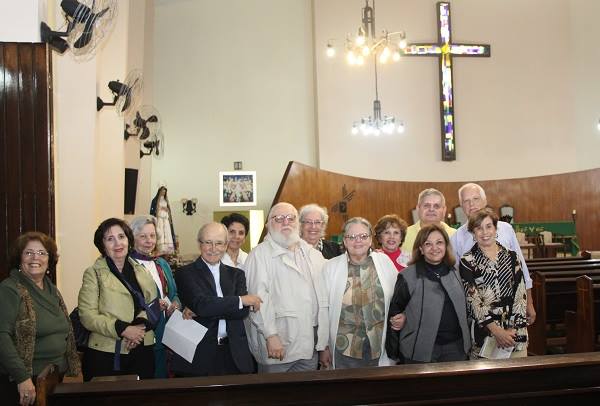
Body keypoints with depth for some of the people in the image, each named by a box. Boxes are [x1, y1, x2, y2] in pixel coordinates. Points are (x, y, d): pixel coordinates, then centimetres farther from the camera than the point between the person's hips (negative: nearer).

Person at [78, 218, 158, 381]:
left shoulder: (142, 271, 13)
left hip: (142, 353, 4)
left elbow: (153, 304, 8)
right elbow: (87, 315, -8)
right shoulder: (94, 274, 1)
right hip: (105, 355, -4)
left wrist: (141, 326, -12)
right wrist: (123, 329, -18)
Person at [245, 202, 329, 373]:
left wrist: (324, 339, 9)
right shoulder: (260, 254, -8)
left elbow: (322, 294, 15)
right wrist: (271, 336, -21)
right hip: (278, 344, -5)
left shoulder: (313, 254, 13)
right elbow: (259, 297, -16)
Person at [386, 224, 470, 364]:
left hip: (455, 347, 5)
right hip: (421, 351, -4)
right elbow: (394, 311, -4)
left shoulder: (454, 274, 9)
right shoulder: (408, 276, -9)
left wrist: (466, 343, 14)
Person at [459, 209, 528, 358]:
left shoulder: (512, 256, 6)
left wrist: (513, 329, -8)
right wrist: (497, 331, -16)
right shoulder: (467, 261, -3)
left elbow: (521, 295, 2)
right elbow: (472, 300, -9)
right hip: (484, 333, -2)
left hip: (515, 332, 3)